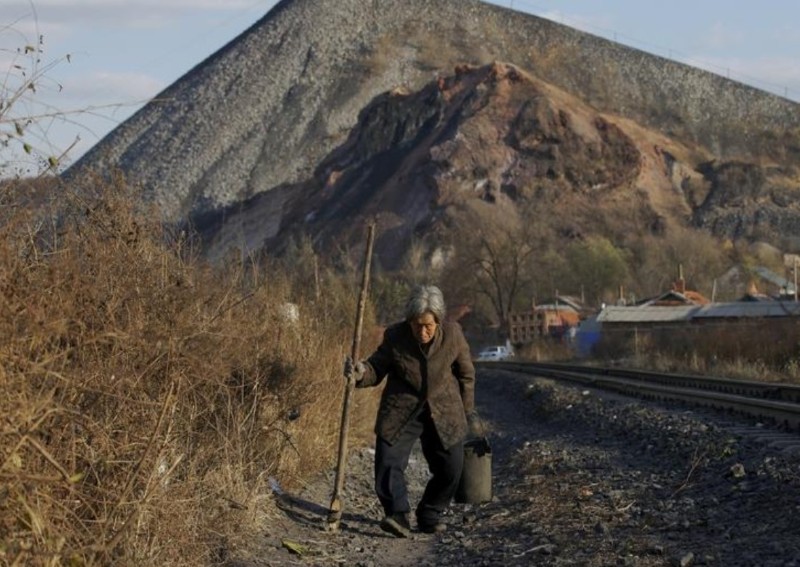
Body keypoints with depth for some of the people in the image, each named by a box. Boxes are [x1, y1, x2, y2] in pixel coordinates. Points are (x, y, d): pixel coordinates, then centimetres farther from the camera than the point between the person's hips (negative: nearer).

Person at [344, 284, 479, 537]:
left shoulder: (453, 335, -9)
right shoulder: (395, 336, -12)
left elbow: (466, 374, 5)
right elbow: (377, 368, -3)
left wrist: (467, 411, 10)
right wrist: (362, 372, -26)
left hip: (442, 412, 1)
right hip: (401, 411, -1)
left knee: (450, 469, 1)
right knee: (389, 463, -17)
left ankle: (429, 515, 18)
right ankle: (398, 515, -17)